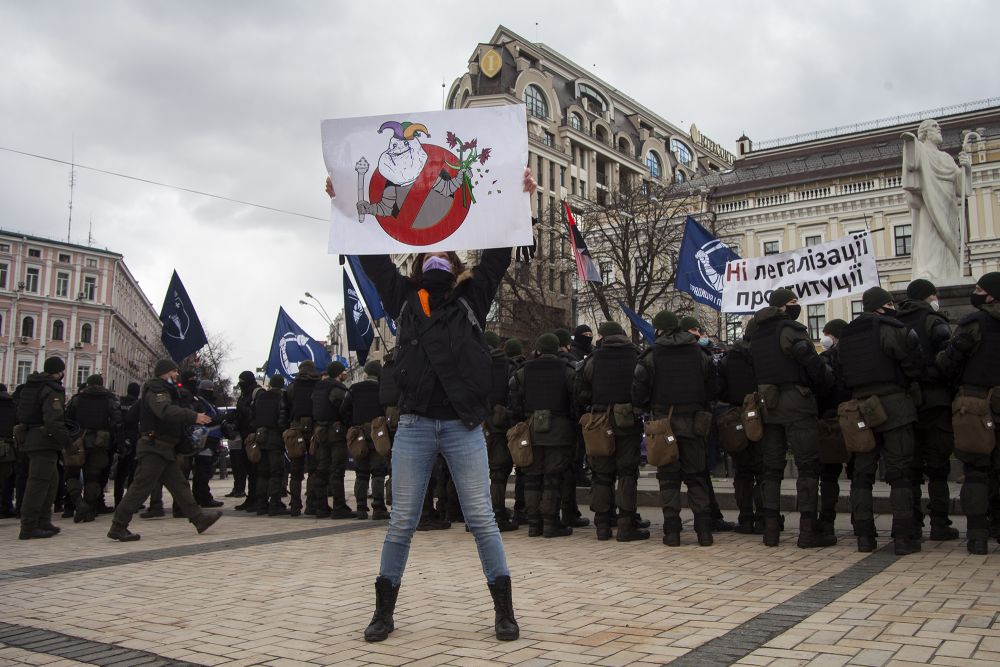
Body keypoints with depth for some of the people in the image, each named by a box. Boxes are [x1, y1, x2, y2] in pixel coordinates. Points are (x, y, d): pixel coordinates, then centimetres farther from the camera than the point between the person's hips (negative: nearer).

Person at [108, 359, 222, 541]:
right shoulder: (155, 390, -12)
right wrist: (193, 417, -37)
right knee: (141, 487, -7)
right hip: (154, 447, -11)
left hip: (165, 449, 11)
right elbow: (166, 411, -30)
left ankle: (199, 519, 13)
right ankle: (118, 527, -1)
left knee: (179, 484, 10)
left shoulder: (165, 390, 22)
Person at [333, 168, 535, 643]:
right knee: (401, 522, 6)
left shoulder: (472, 298, 8)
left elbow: (497, 254, 3)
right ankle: (384, 610, 20)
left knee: (481, 519, 2)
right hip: (414, 426, 1)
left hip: (464, 426, -1)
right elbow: (373, 256, 11)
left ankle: (504, 610, 12)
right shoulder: (403, 299, 11)